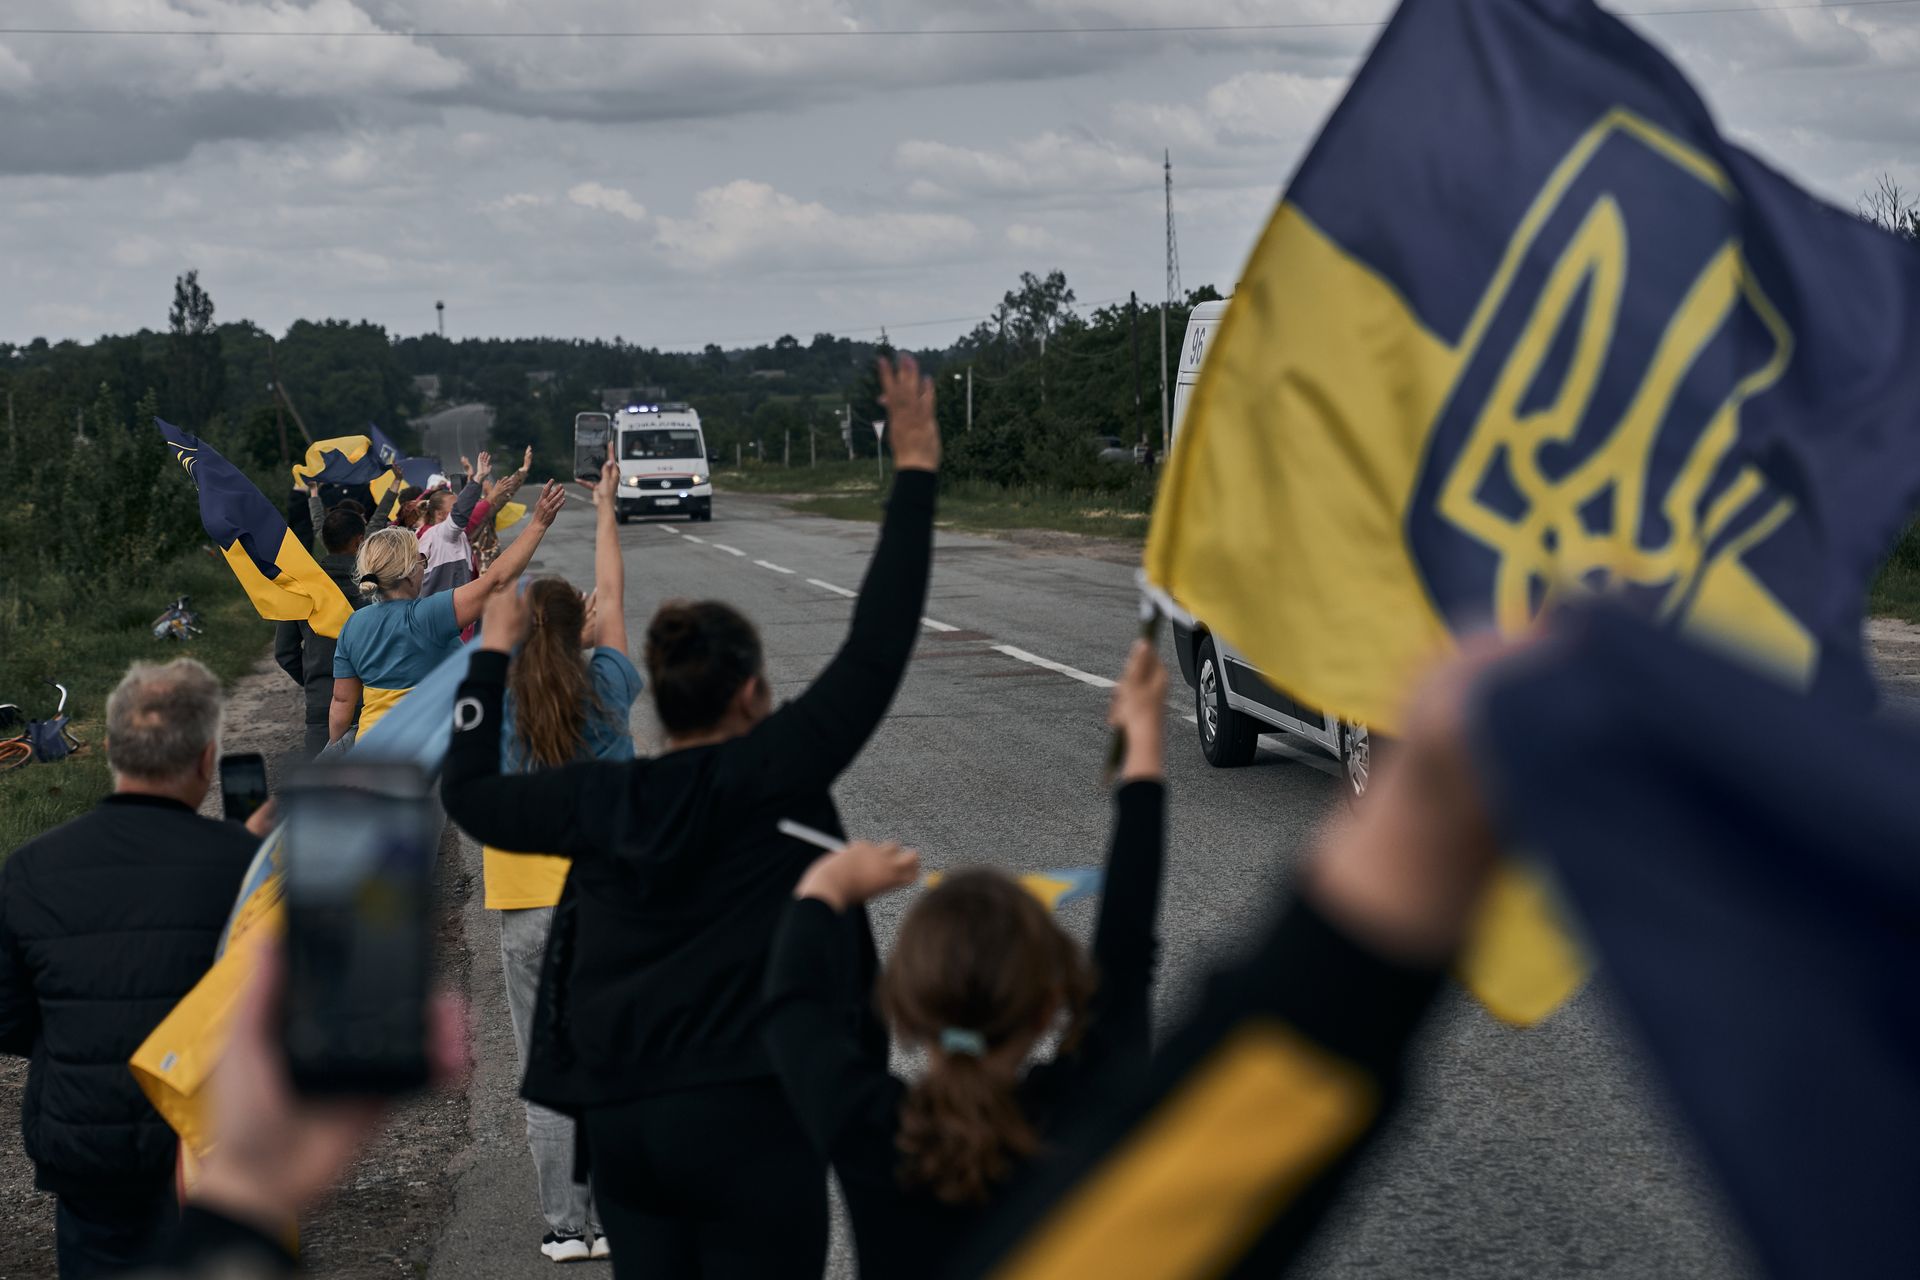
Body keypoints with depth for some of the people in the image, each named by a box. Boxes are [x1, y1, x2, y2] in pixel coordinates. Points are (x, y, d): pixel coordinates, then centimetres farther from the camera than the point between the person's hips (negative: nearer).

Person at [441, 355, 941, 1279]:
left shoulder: (601, 804, 2)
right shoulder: (773, 776, -10)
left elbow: (468, 792, 17)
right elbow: (875, 649, -11)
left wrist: (492, 653, 27)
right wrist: (915, 472, -6)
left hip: (620, 1123, 5)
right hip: (748, 1116, -5)